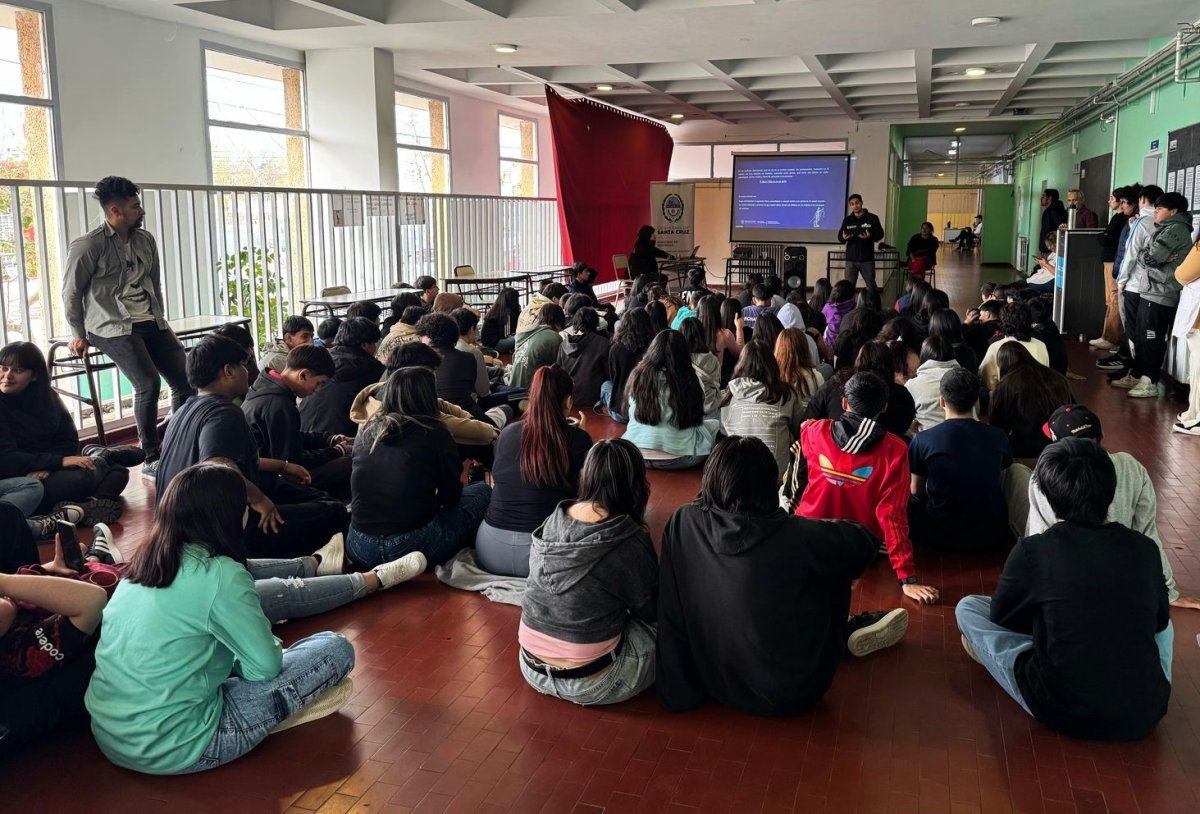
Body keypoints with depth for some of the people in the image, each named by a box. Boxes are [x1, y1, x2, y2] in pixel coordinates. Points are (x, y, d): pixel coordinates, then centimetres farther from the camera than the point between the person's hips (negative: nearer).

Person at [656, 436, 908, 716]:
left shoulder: (682, 523, -13)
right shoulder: (794, 535, -21)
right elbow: (865, 542, -3)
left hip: (713, 682, 4)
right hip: (790, 697, -3)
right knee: (834, 565, 9)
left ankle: (848, 629, 36)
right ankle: (849, 631, 35)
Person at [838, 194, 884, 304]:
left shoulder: (872, 218, 2)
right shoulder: (847, 220, 9)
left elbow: (880, 234, 0)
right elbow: (840, 236, 6)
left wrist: (870, 236, -21)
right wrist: (843, 238, -18)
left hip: (867, 259, -2)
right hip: (851, 259, 2)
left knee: (871, 286, 4)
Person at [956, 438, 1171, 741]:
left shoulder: (1033, 551, -13)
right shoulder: (1144, 548, -3)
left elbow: (1000, 616, 4)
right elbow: (1159, 620, 15)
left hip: (1065, 713, -5)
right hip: (1146, 714, 5)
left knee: (967, 608, 11)